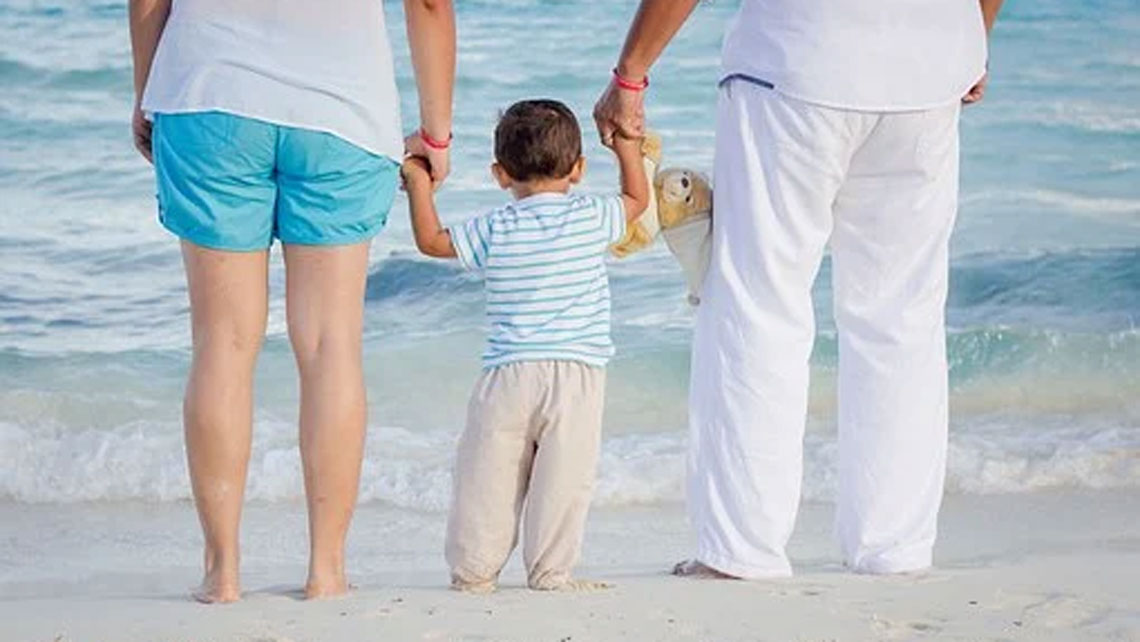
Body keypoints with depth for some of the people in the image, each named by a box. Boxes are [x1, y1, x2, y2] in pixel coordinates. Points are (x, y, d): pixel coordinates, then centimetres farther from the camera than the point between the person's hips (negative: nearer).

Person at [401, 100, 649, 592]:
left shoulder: (495, 230, 3)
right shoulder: (592, 219, 3)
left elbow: (431, 240, 10)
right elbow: (638, 198, 21)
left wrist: (418, 183, 20)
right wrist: (625, 142, 30)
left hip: (508, 374, 1)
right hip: (578, 372, -1)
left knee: (487, 476, 7)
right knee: (563, 478, 0)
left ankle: (473, 568, 11)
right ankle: (550, 570, -1)